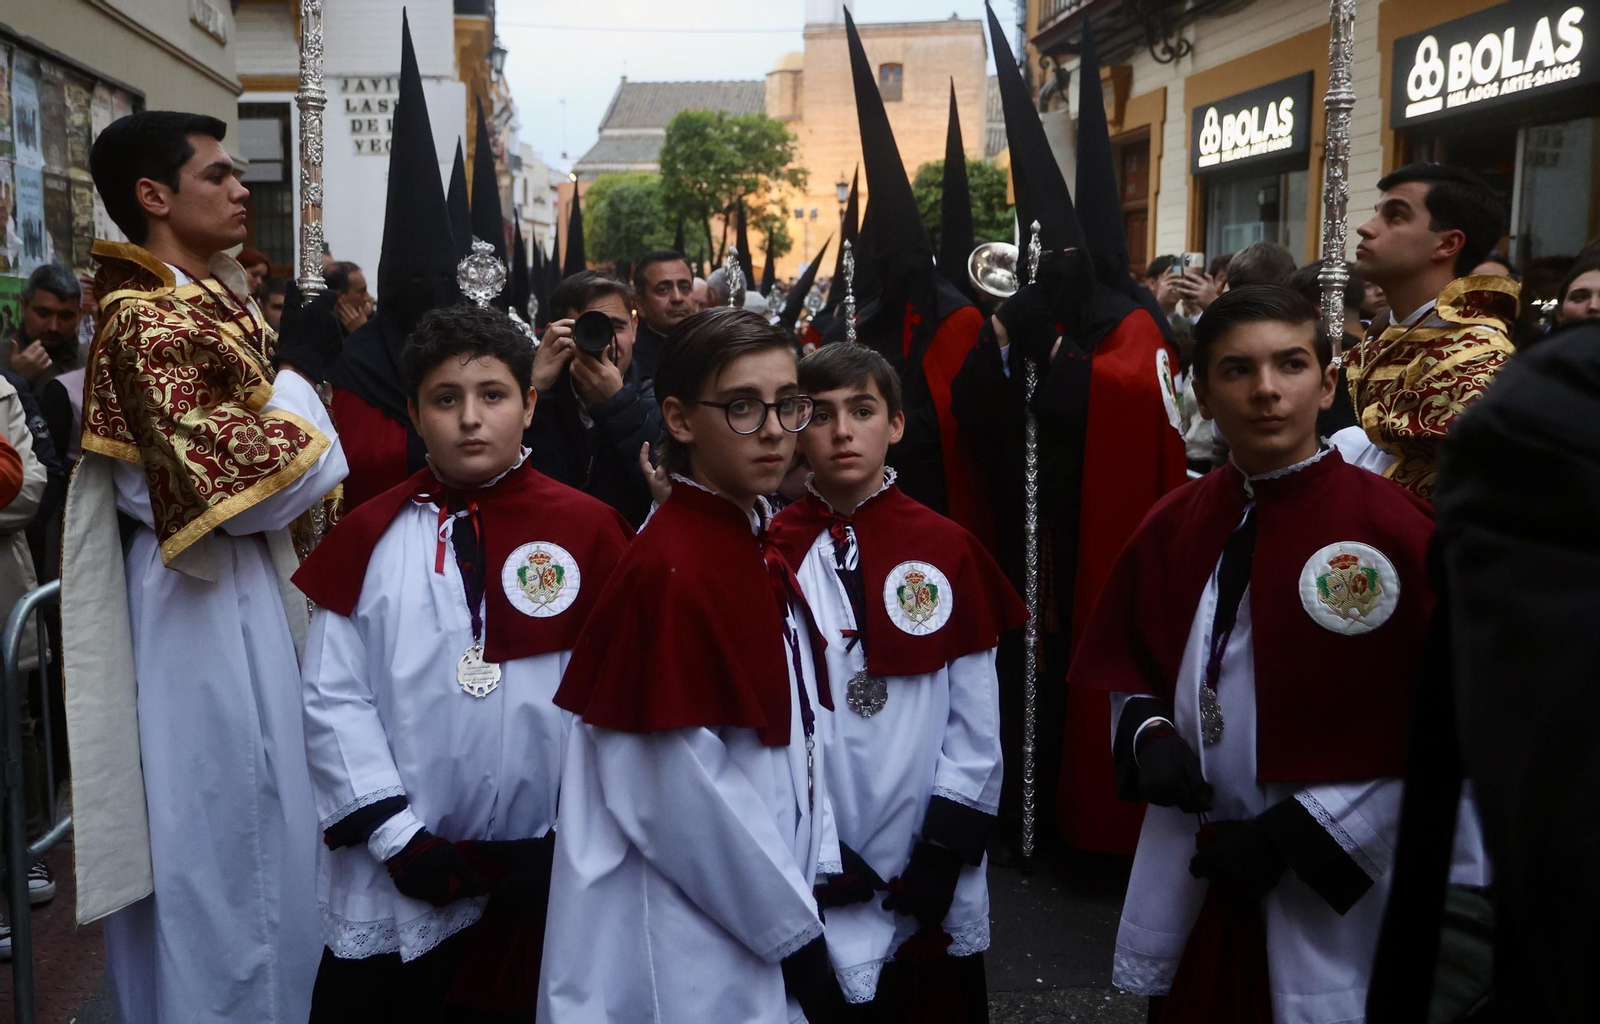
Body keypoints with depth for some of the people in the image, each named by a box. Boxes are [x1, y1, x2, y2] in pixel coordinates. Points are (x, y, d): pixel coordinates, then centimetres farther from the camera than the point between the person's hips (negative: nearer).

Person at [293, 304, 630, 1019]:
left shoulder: (588, 532, -3)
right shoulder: (372, 537, 0)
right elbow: (332, 698, -3)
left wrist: (566, 845, -7)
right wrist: (398, 840, -10)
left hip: (538, 884, 0)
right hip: (391, 884, 1)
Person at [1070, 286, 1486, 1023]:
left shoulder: (1392, 529, -12)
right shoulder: (1174, 524, 2)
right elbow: (1124, 665, 13)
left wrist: (1302, 831, -16)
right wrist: (1149, 734, -8)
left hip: (1326, 895, -4)